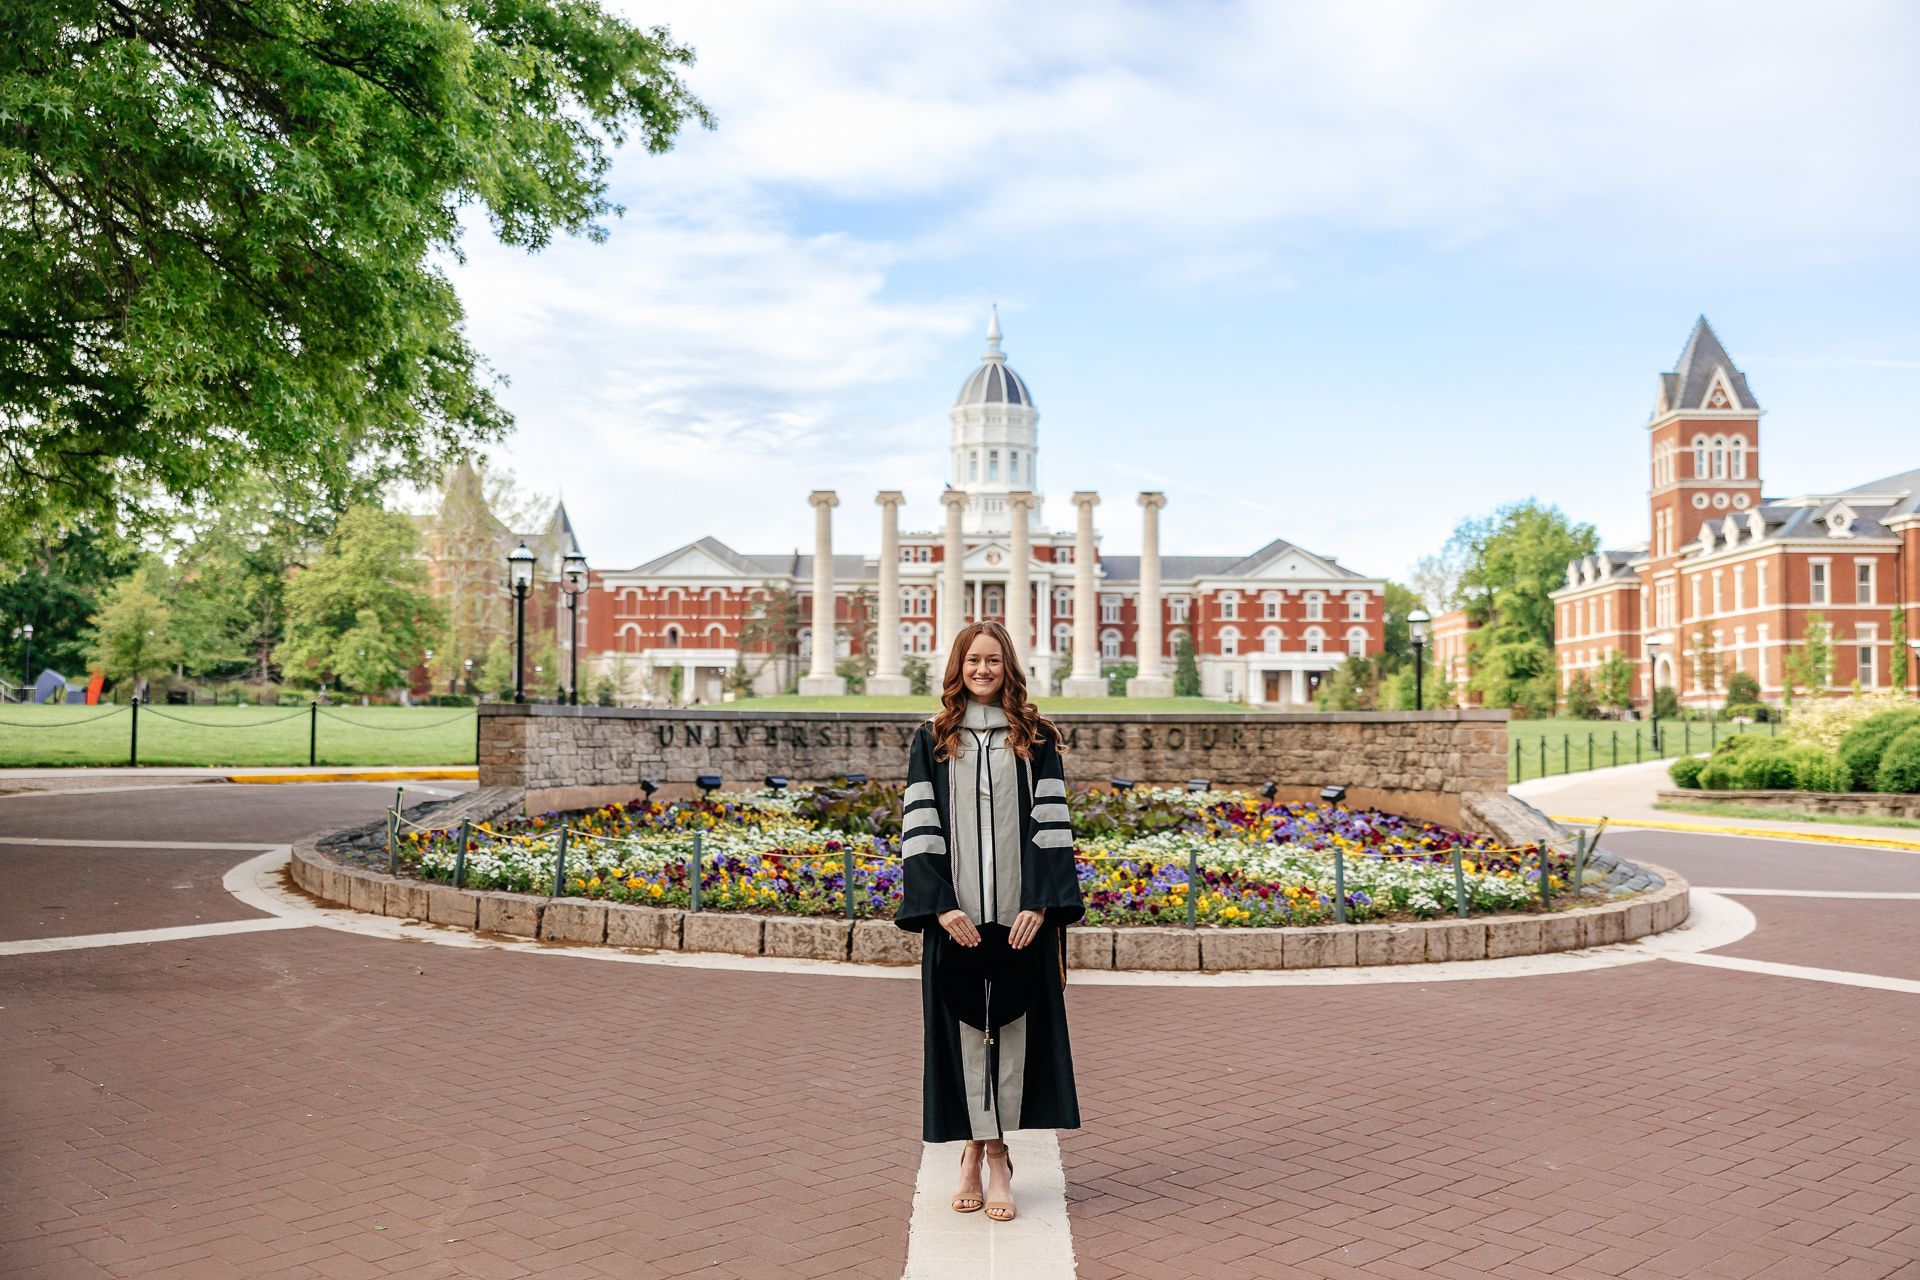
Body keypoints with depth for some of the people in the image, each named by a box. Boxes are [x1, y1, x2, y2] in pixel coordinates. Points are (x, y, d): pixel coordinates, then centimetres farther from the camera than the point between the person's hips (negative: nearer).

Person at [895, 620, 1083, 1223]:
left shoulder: (1035, 739, 6)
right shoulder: (932, 740, 6)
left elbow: (1050, 822, 0)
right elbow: (919, 827, 0)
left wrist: (1040, 902, -11)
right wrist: (940, 905, -11)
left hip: (1020, 911, 0)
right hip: (955, 913, 0)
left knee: (1012, 1026, 1)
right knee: (965, 1027, 3)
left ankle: (993, 1149, 10)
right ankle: (978, 1148, 13)